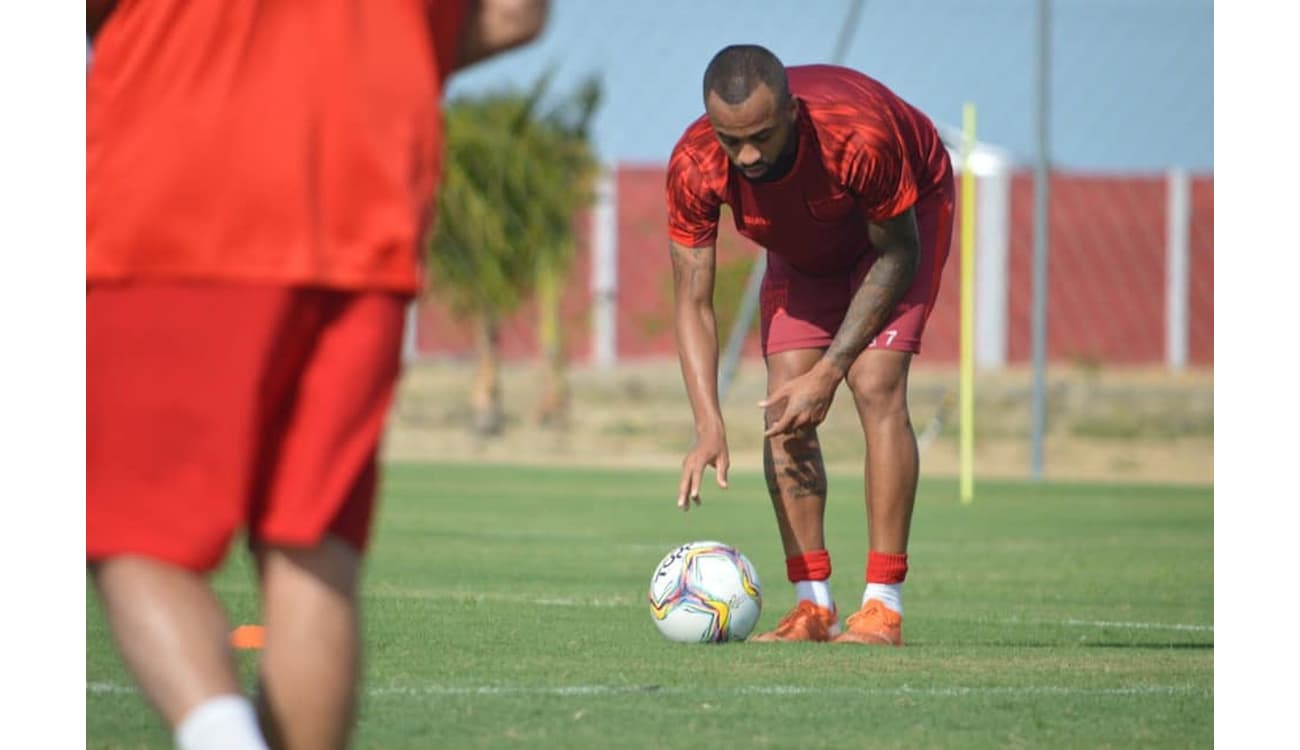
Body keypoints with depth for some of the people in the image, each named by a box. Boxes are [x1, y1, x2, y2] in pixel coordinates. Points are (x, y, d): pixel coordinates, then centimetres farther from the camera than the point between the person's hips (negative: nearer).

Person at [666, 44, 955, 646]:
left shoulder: (860, 135, -42)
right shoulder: (694, 167, -32)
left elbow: (897, 255, -25)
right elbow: (693, 301, -24)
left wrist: (829, 372, -28)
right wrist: (709, 426, -36)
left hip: (901, 219, -4)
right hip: (803, 249, 4)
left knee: (876, 386, -21)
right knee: (783, 405, -11)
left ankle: (882, 608, -19)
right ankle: (813, 605, -5)